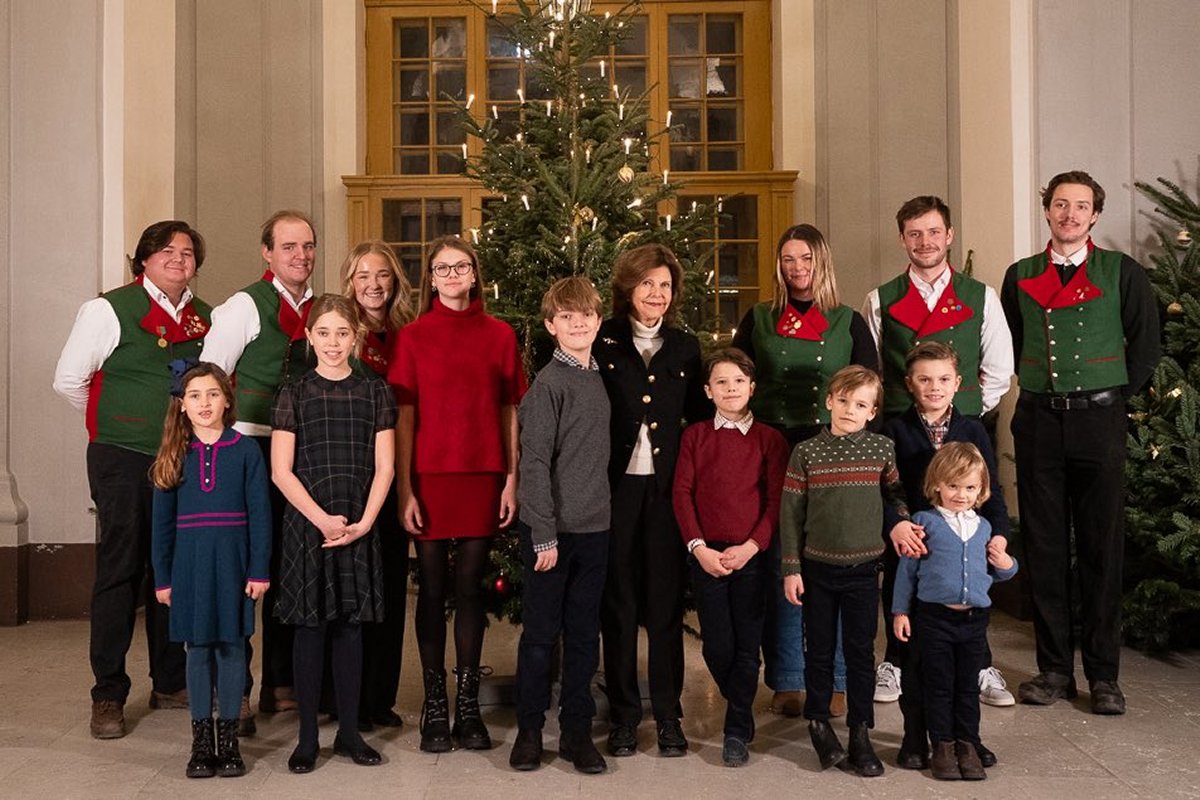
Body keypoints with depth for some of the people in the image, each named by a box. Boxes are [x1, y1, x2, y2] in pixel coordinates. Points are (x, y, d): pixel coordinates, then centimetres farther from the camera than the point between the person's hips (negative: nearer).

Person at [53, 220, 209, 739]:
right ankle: (108, 696, 9)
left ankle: (171, 683, 23)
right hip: (123, 461, -4)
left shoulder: (206, 318, 9)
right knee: (119, 573, -1)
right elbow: (68, 379, 0)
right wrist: (116, 423, 7)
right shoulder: (109, 310, -4)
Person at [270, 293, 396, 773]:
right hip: (307, 524, -1)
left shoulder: (375, 392, 5)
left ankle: (349, 731, 18)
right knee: (310, 628, 2)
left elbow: (384, 467, 3)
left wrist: (363, 523, -8)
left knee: (350, 625, 7)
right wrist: (322, 519, -11)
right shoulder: (294, 394, 2)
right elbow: (281, 471, -2)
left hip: (358, 527, 1)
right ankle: (307, 736, 13)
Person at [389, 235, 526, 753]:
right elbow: (403, 416, 0)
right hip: (430, 477, -1)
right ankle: (434, 706, 14)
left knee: (471, 586, 6)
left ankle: (468, 705, 15)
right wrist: (404, 489, -5)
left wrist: (511, 480, 2)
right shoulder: (413, 337, 3)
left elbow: (508, 412, 7)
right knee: (433, 589, 5)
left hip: (483, 476, 1)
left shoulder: (499, 335, 6)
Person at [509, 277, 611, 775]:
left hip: (594, 528, 6)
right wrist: (545, 534, -14)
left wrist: (601, 513, 10)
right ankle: (529, 730, 20)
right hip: (552, 528, -5)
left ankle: (577, 731, 22)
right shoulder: (548, 384, -9)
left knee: (583, 633, 11)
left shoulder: (599, 379, 10)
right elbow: (534, 463, -12)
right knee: (540, 632, 6)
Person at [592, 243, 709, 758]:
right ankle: (623, 714, 18)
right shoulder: (602, 342, 2)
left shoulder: (685, 348, 10)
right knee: (618, 601, 7)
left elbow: (699, 419, 12)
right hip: (616, 487, -2)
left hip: (667, 489, 2)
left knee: (666, 602, 6)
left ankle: (668, 714, 17)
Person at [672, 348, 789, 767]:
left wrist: (751, 546, -12)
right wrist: (699, 548, -9)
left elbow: (776, 500, -1)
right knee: (716, 645, 3)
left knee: (747, 645, 2)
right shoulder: (695, 436, 6)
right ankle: (740, 708, 30)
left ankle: (738, 731, 16)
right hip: (706, 554, 1)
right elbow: (682, 494, 1)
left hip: (751, 555, -1)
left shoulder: (769, 438, 3)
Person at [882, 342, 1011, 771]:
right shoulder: (894, 431, 0)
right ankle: (915, 735, 20)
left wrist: (998, 534, -9)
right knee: (912, 649, 6)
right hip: (910, 553, -2)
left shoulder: (972, 431, 7)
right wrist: (895, 525, -25)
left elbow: (990, 491, 6)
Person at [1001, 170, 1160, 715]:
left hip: (1098, 420, -2)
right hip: (1038, 421, 2)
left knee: (1102, 548, 2)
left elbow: (1145, 342, 6)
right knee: (1045, 547, 4)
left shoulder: (1121, 272, 3)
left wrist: (1117, 395, 3)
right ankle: (1054, 668, 14)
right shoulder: (1020, 276, 9)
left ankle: (1103, 674, 11)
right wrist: (1040, 386, 9)